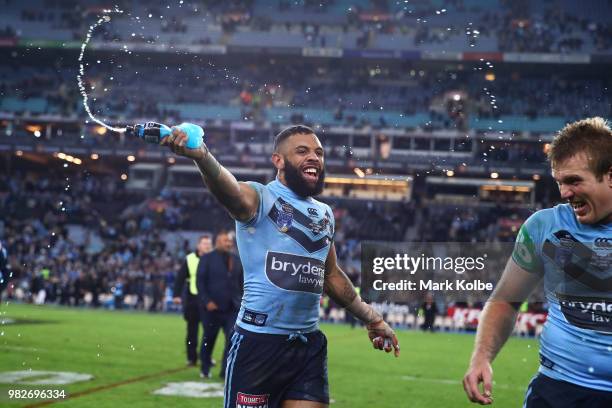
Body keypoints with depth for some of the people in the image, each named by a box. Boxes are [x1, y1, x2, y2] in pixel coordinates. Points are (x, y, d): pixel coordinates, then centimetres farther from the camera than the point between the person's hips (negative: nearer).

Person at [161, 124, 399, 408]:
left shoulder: (325, 213, 14)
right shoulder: (259, 198, -6)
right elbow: (230, 191, -30)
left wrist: (370, 317, 29)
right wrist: (203, 157, -51)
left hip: (311, 345, 6)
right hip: (259, 341, -6)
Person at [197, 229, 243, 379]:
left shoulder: (237, 260, 10)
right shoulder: (207, 259, -1)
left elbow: (242, 283, 13)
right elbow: (200, 282, -7)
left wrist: (240, 301, 2)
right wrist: (207, 301, -16)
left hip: (232, 308, 3)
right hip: (212, 307, -3)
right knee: (208, 339, 10)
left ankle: (226, 371, -4)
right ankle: (205, 369, 26)